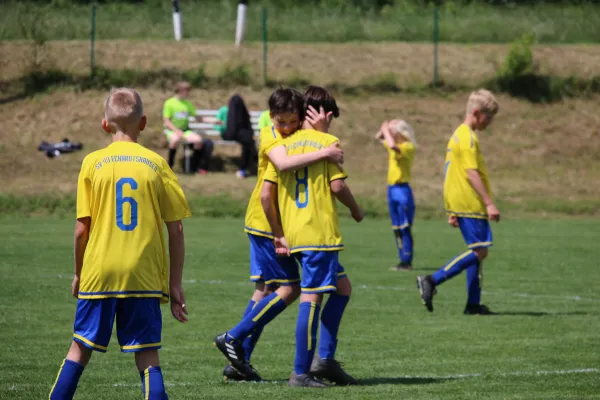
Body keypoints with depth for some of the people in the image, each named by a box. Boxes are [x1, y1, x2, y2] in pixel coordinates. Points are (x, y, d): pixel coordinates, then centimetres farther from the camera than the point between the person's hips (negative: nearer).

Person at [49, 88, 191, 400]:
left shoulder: (93, 163, 0)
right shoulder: (156, 164, 1)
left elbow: (81, 230, -3)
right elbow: (175, 230, 0)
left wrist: (78, 274, 12)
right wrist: (175, 285, 7)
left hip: (99, 273, 0)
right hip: (144, 277, 0)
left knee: (81, 348, 13)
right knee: (147, 354, 2)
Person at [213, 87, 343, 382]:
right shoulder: (270, 136, -14)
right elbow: (284, 163, -36)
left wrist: (321, 133, -25)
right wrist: (324, 153, -38)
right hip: (266, 223, -8)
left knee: (266, 290, 11)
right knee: (289, 288, -10)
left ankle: (241, 361, 14)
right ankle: (233, 338, -6)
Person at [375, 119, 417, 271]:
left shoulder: (408, 147, -11)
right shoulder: (395, 145, 13)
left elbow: (393, 145, -32)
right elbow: (378, 137, 29)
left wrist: (386, 130, -17)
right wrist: (384, 129, 8)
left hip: (402, 189, -9)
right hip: (392, 189, 9)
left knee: (405, 228, -8)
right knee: (397, 228, 9)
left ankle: (407, 262, -8)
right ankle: (403, 261, 13)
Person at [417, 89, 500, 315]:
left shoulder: (458, 135, 19)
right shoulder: (468, 137, -12)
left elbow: (451, 173, 21)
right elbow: (472, 173, -20)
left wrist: (453, 211, 23)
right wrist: (489, 203, -22)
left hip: (458, 203, 10)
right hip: (470, 203, -10)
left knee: (477, 251, 10)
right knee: (479, 251, -11)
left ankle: (474, 303, 9)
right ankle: (432, 281, -15)